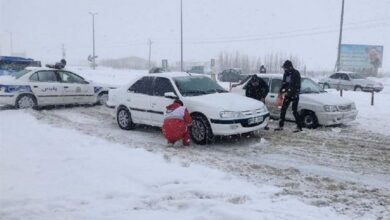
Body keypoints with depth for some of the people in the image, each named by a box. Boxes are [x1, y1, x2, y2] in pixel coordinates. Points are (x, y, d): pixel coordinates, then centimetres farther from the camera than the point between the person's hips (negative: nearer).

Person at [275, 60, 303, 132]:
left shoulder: (296, 73, -12)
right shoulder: (286, 73, 9)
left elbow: (297, 86, -18)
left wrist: (289, 92, -22)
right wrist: (281, 90, 3)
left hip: (294, 95, -7)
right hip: (287, 94, 7)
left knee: (294, 111, -7)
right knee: (283, 109, 7)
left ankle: (299, 127, 3)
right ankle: (281, 126, 16)